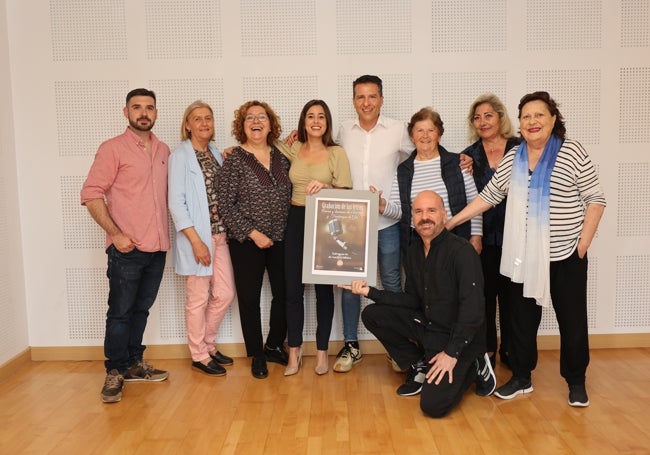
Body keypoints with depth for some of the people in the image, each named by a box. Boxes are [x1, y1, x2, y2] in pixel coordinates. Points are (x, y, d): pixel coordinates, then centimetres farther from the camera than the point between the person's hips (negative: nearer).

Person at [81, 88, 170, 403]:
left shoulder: (163, 151, 12)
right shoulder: (113, 149, -5)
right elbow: (91, 194, -9)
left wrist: (167, 234, 7)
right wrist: (115, 233, -16)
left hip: (157, 247, 5)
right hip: (127, 248, -5)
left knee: (141, 309, 15)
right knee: (120, 312, 3)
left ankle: (134, 363, 29)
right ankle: (115, 372, 16)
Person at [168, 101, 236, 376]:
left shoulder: (215, 154, 13)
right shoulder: (180, 156, -7)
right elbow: (176, 203, -13)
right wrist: (196, 241, -17)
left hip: (219, 235, 7)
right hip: (197, 236, -7)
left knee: (225, 294, 10)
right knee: (198, 299, 4)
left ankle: (208, 345, 30)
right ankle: (199, 355, 20)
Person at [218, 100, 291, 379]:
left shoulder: (281, 157, 7)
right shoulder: (234, 160, -6)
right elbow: (225, 205, -9)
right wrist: (253, 233, -14)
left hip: (281, 239, 4)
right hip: (247, 242, -4)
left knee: (284, 294, 8)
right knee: (249, 298, 6)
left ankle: (274, 346, 31)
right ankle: (257, 356, 23)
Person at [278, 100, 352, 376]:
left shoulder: (337, 153, -1)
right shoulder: (293, 150, 7)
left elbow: (346, 193, -6)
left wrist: (325, 187, -22)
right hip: (296, 221, 2)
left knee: (324, 288, 5)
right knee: (293, 288, 2)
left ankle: (322, 351, 19)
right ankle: (294, 351, 16)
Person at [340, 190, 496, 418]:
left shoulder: (462, 251, -19)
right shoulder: (414, 250, 4)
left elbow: (472, 309, -23)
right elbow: (412, 300, 7)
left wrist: (452, 353, -24)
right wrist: (370, 292, -2)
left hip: (458, 336, -7)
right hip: (426, 326, 7)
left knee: (433, 405, -19)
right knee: (372, 315, -5)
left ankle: (473, 367, 9)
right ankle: (419, 366, 9)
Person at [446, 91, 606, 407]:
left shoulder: (572, 153, -6)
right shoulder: (512, 159, 5)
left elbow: (595, 199, -6)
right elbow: (488, 197, 8)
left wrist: (583, 244, -11)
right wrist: (450, 222, 4)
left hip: (566, 256, -3)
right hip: (523, 256, 4)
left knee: (572, 319, 8)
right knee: (522, 319, 12)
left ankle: (576, 382, 27)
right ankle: (521, 377, 28)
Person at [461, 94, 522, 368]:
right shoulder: (469, 156, 5)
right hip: (484, 235, 1)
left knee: (510, 292, 8)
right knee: (485, 293, 6)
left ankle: (509, 349, 23)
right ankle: (487, 350, 19)